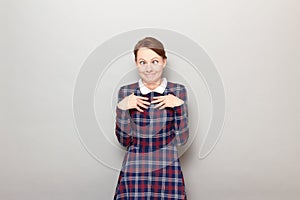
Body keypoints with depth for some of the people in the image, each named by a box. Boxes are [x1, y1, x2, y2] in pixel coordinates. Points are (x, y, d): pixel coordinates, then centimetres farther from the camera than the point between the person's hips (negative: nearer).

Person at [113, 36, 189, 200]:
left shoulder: (178, 91, -3)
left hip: (168, 172, 0)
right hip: (134, 172, 0)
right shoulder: (125, 92, -3)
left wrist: (180, 106, -15)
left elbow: (182, 139, -3)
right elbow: (124, 140, 0)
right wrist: (122, 108, -14)